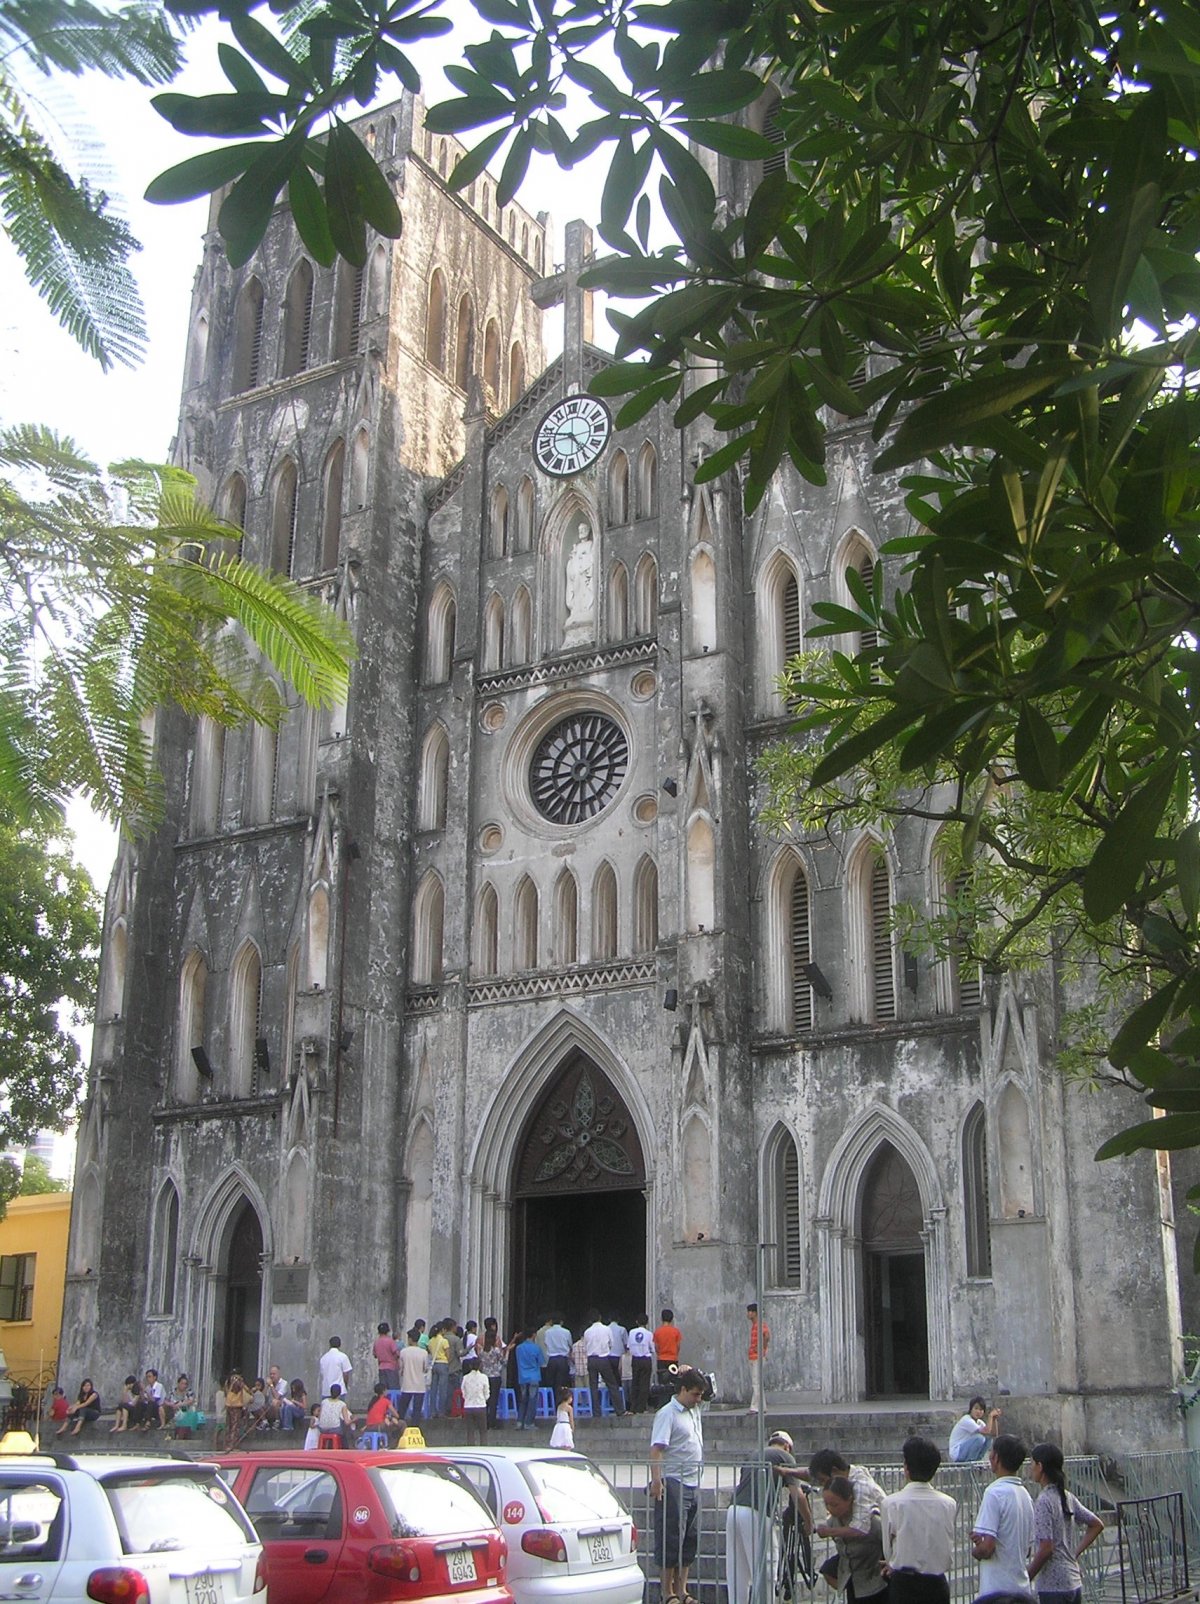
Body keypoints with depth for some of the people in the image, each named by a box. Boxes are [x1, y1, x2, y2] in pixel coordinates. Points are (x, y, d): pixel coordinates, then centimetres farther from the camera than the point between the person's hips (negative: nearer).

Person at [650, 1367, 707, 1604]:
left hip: (693, 1484, 8)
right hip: (673, 1484, -8)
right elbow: (656, 1449, -19)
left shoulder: (695, 1411, 13)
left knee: (690, 1538, 10)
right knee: (670, 1538, -3)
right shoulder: (668, 1414, -11)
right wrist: (656, 1480, -26)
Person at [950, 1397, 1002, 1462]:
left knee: (988, 1439, -3)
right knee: (980, 1438, -26)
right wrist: (990, 1416, -19)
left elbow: (994, 1434, 0)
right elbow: (986, 1431, -28)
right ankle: (968, 1463, -14)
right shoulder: (966, 1420, -20)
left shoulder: (979, 1422, 8)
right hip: (956, 1454, -9)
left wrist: (994, 1419, -8)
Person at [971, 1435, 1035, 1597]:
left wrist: (975, 1549, 0)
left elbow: (987, 1547, -22)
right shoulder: (1025, 1495, 11)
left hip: (997, 1590, -8)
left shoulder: (995, 1492, -15)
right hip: (1022, 1588, 8)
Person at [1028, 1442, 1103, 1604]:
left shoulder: (1043, 1501, -16)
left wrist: (1025, 1580, -10)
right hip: (1074, 1583, 8)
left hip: (1053, 1586, -8)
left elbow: (1046, 1549, -20)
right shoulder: (1067, 1497, 9)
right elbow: (1097, 1525, 16)